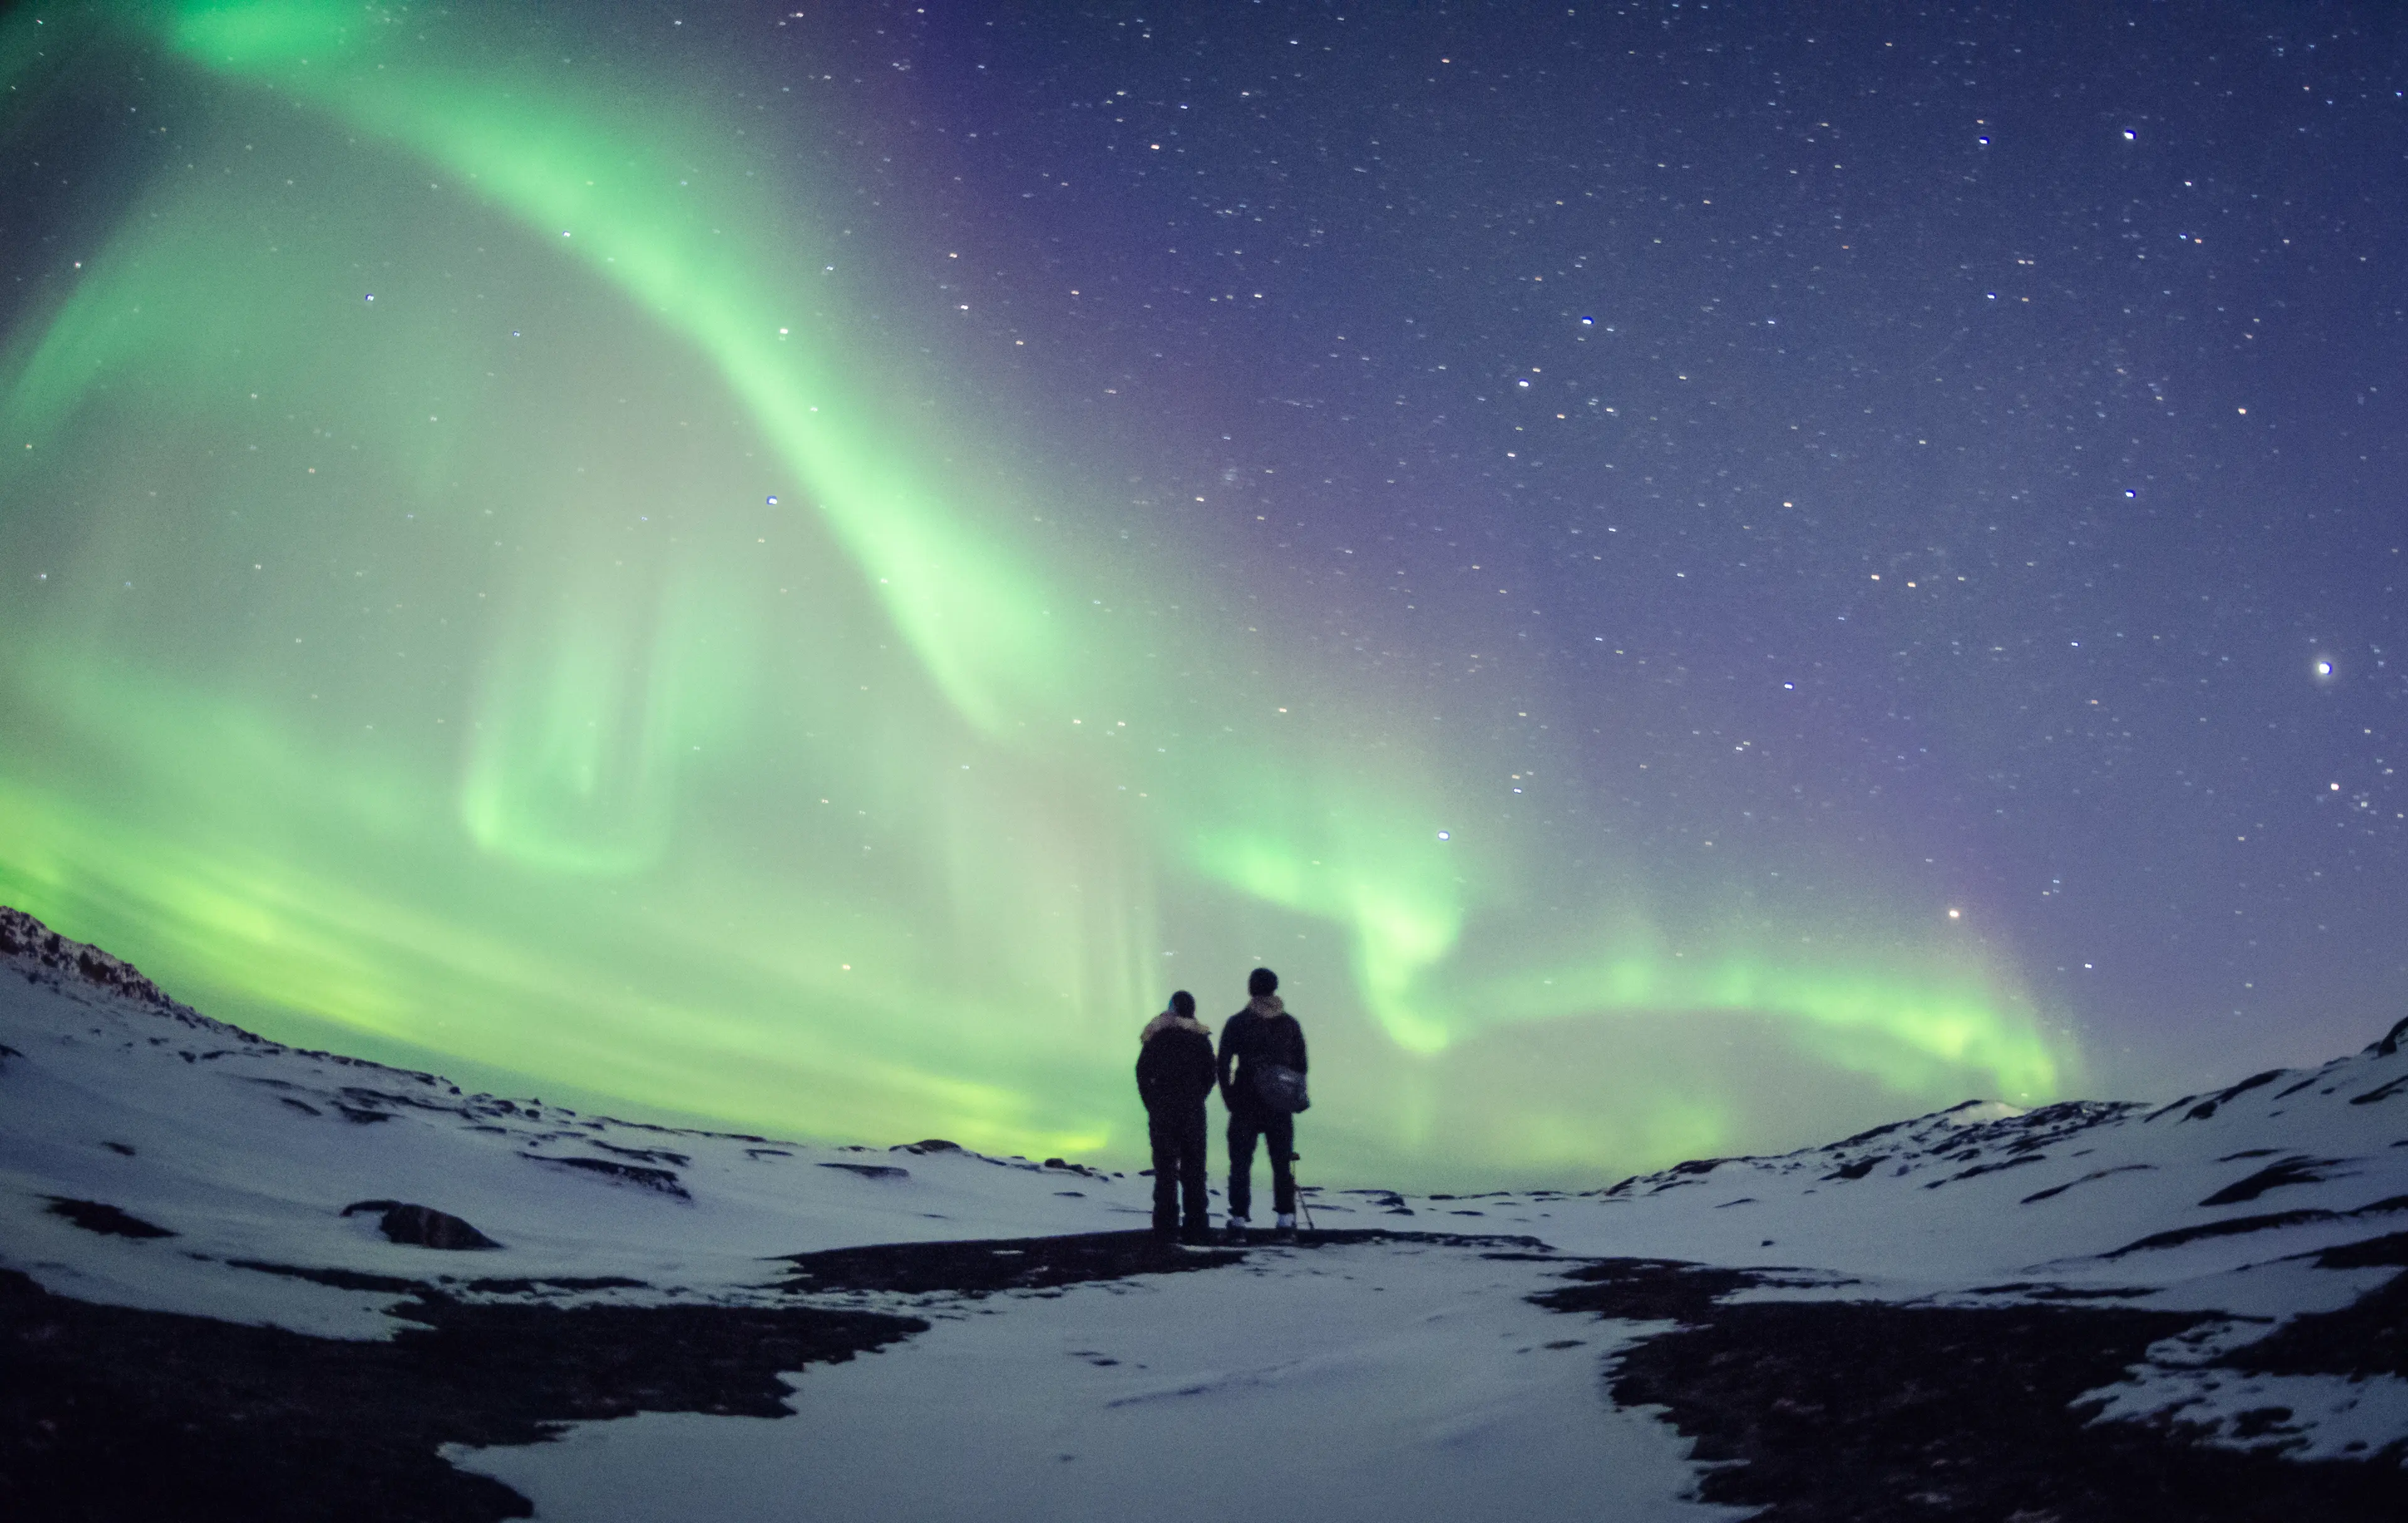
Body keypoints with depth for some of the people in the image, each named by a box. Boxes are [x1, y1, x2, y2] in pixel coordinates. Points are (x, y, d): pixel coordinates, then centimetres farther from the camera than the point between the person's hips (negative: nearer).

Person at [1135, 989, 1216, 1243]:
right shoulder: (1201, 1037, 3)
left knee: (1165, 1166, 3)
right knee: (1193, 1167, 6)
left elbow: (1143, 1071, -2)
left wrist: (1151, 1103, 5)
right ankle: (1196, 1225, 4)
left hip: (1162, 1109, -1)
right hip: (1193, 1110, 1)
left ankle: (1165, 1225, -1)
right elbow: (1210, 1075, 4)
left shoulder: (1157, 1034, 1)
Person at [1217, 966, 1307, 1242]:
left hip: (1245, 1105, -2)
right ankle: (1286, 1221, 11)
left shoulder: (1237, 1023, -4)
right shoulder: (1290, 1023, 5)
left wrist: (1230, 1099, 4)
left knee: (1241, 1164, 3)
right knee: (1282, 1163, 11)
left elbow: (1223, 1065, -5)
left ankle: (1239, 1222, -1)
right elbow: (1301, 1065, 8)